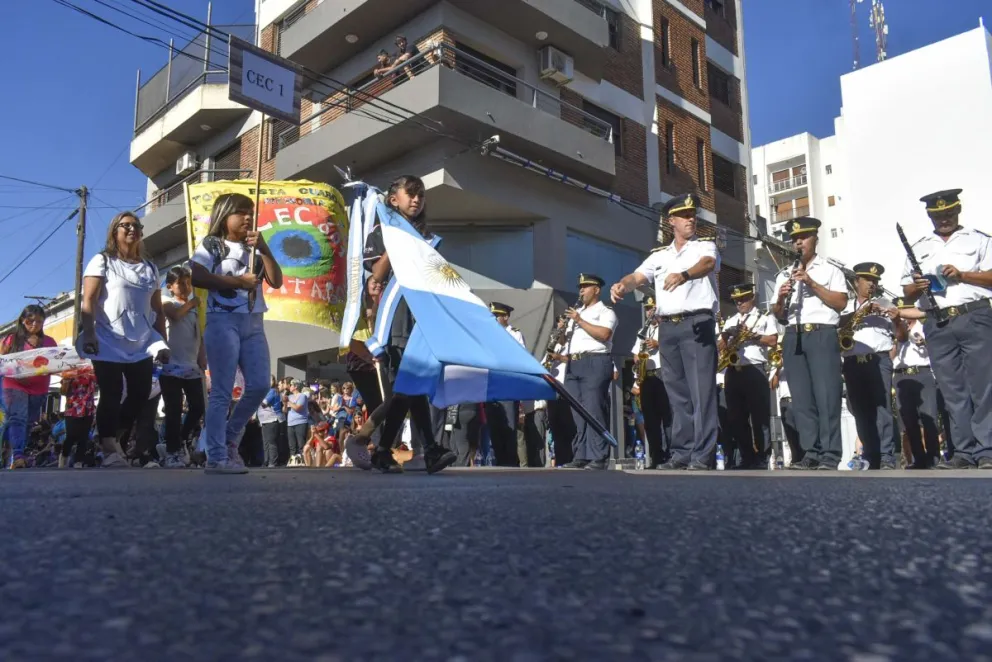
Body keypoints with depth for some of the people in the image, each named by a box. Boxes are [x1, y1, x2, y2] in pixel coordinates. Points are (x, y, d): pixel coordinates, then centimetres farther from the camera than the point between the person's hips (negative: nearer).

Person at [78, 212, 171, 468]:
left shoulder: (150, 268, 17)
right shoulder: (102, 261, 4)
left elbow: (157, 310, 17)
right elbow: (88, 301, -6)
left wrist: (162, 343, 10)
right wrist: (88, 334, -18)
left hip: (142, 344, 5)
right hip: (109, 343, -4)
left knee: (141, 394, 0)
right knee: (111, 395, -4)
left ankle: (113, 440, 19)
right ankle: (110, 449, 1)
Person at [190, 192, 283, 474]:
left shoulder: (254, 248, 18)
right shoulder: (211, 244, 3)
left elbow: (276, 281, 8)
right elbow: (197, 277, -13)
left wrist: (264, 248, -1)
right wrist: (238, 281, -11)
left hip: (254, 324, 6)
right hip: (223, 321, -5)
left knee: (259, 386, -2)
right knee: (222, 391, -7)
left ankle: (230, 439, 18)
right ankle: (216, 458, -5)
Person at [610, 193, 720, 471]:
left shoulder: (706, 246, 7)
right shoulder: (659, 255, 18)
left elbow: (706, 264, -16)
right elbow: (637, 277, 4)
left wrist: (683, 274, -38)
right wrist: (622, 285, -20)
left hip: (697, 324, -4)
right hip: (667, 328, 5)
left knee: (701, 390, -8)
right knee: (677, 392, 7)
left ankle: (703, 455, -7)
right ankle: (681, 452, 12)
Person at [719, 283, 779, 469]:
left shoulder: (765, 317, 8)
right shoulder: (730, 321, 23)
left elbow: (773, 341, -2)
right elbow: (720, 344, 18)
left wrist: (753, 336, -11)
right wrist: (724, 343, -3)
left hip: (754, 370, -5)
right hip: (732, 372, 6)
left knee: (759, 416, -5)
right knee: (736, 417, 4)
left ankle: (761, 458, -1)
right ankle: (747, 457, 10)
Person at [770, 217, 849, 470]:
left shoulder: (830, 270, 12)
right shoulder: (784, 275, 21)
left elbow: (841, 303, -2)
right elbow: (778, 315, 17)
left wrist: (811, 282, -9)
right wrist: (780, 299, -4)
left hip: (822, 335, -4)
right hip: (793, 338, 4)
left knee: (826, 396, -9)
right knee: (801, 398, 0)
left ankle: (830, 457, -9)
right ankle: (811, 452, 2)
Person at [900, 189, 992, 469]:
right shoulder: (918, 248, 18)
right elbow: (907, 294, 16)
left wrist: (962, 275, -12)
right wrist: (916, 286, -5)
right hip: (937, 325, 3)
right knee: (953, 391, 2)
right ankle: (965, 452, 5)